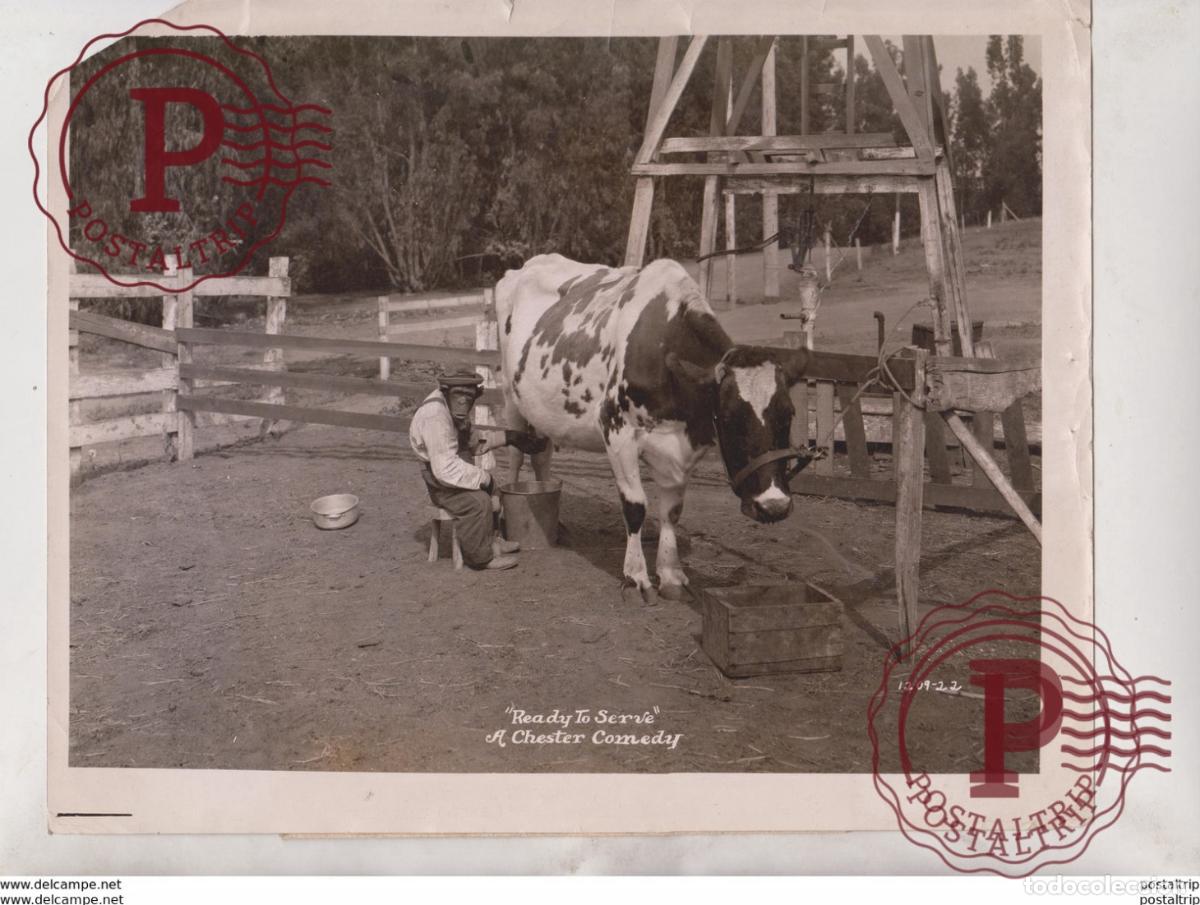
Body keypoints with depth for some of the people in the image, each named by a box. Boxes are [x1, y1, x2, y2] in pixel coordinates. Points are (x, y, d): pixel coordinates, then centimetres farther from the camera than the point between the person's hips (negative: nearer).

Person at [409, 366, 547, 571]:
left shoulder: (454, 410, 3)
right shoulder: (435, 416, -28)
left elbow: (471, 444, 18)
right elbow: (446, 469, -32)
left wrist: (508, 437, 10)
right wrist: (483, 477, -22)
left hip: (452, 474, 11)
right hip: (438, 483, -11)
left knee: (489, 485, 23)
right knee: (479, 501, -26)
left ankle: (487, 540, 31)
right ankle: (480, 557, -10)